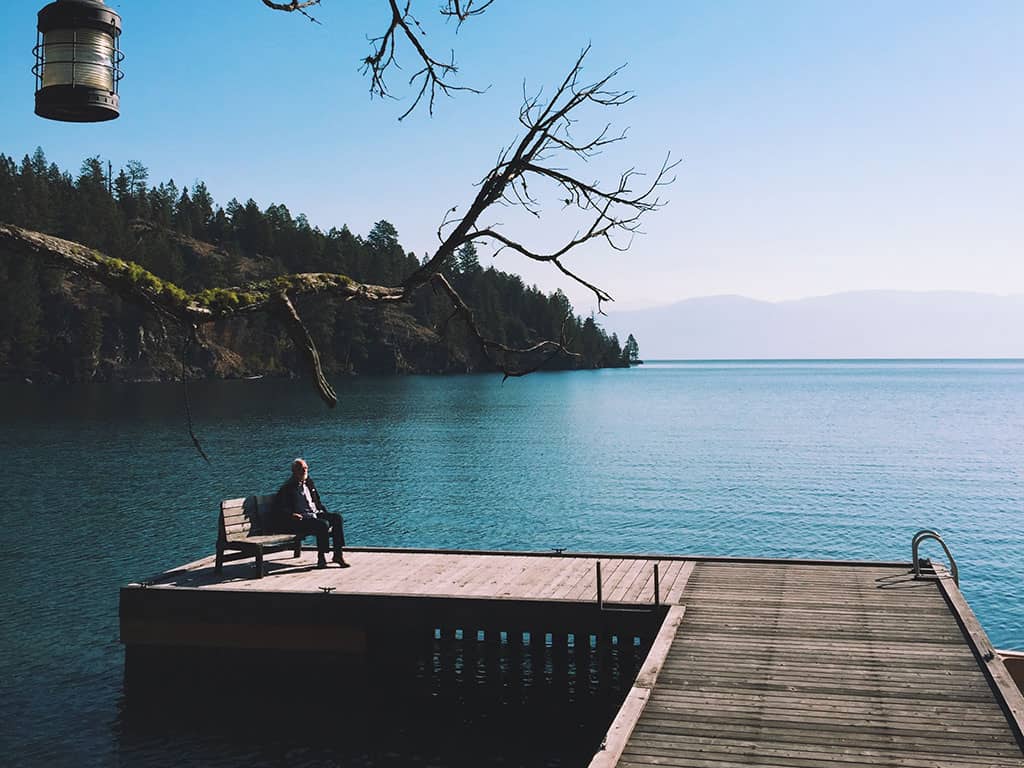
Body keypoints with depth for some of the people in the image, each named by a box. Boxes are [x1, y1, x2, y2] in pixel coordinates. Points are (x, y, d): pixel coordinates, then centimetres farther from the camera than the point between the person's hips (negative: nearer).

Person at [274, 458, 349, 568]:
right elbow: (279, 506, -10)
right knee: (323, 524, -31)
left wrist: (324, 511, 11)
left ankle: (338, 555, -10)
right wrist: (292, 514, -25)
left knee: (337, 517, -12)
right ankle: (321, 558, -20)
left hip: (315, 514, 8)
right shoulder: (288, 487, -4)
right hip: (302, 518, -8)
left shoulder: (309, 483, 19)